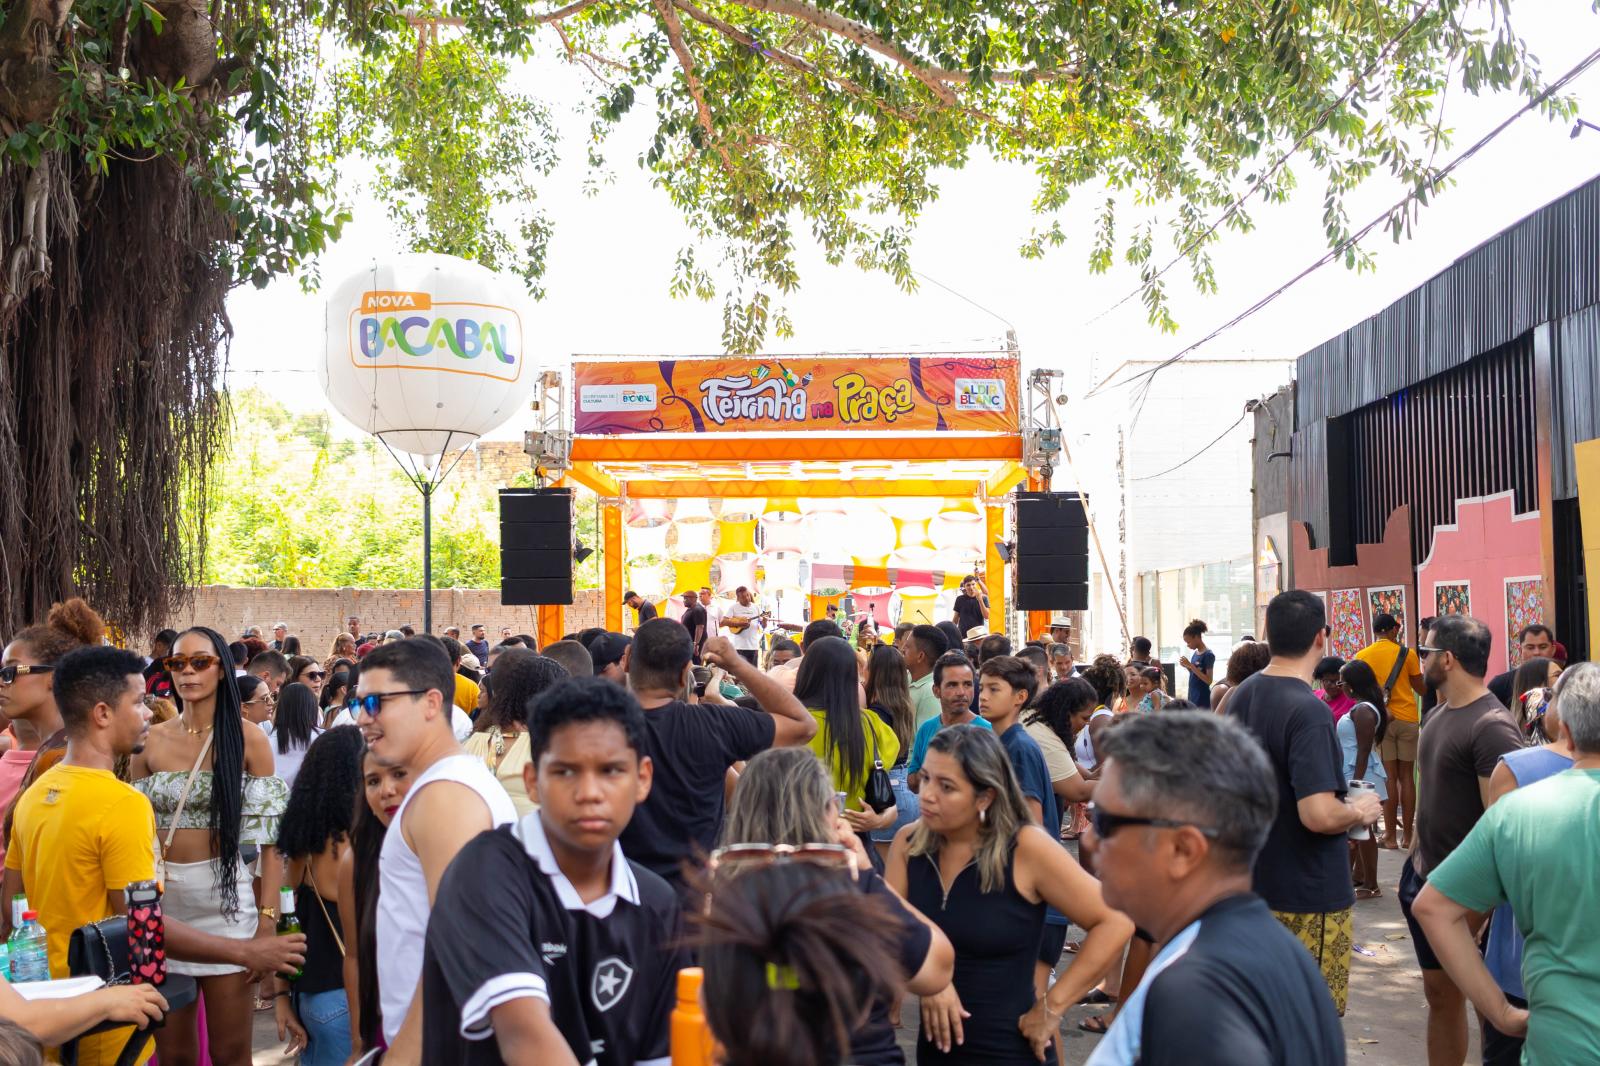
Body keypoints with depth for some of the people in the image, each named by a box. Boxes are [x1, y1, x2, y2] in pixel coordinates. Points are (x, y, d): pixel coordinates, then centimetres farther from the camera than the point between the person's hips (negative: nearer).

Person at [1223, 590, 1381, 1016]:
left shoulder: (1240, 697, 5)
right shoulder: (1308, 711, -22)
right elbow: (1320, 815, -30)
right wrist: (1360, 811, -9)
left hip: (1254, 883, 8)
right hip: (1309, 895, -8)